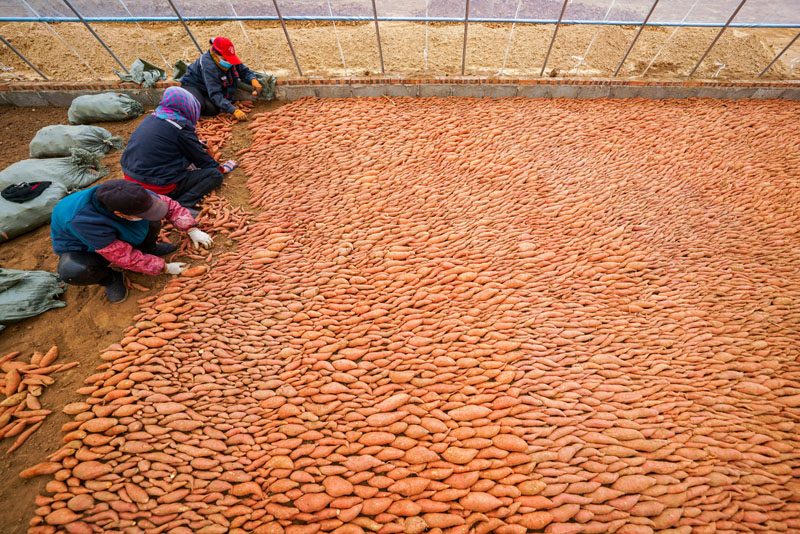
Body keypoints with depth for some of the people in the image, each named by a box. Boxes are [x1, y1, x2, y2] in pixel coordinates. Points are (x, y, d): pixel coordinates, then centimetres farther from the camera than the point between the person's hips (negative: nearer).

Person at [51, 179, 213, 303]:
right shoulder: (85, 222, -42)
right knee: (74, 271, -37)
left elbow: (170, 205, -15)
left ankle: (148, 247, 3)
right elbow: (126, 257, -35)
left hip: (119, 234, 4)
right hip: (82, 247, -4)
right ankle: (112, 278, -5)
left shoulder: (132, 195, -30)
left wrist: (192, 231, -21)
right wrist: (165, 268, -29)